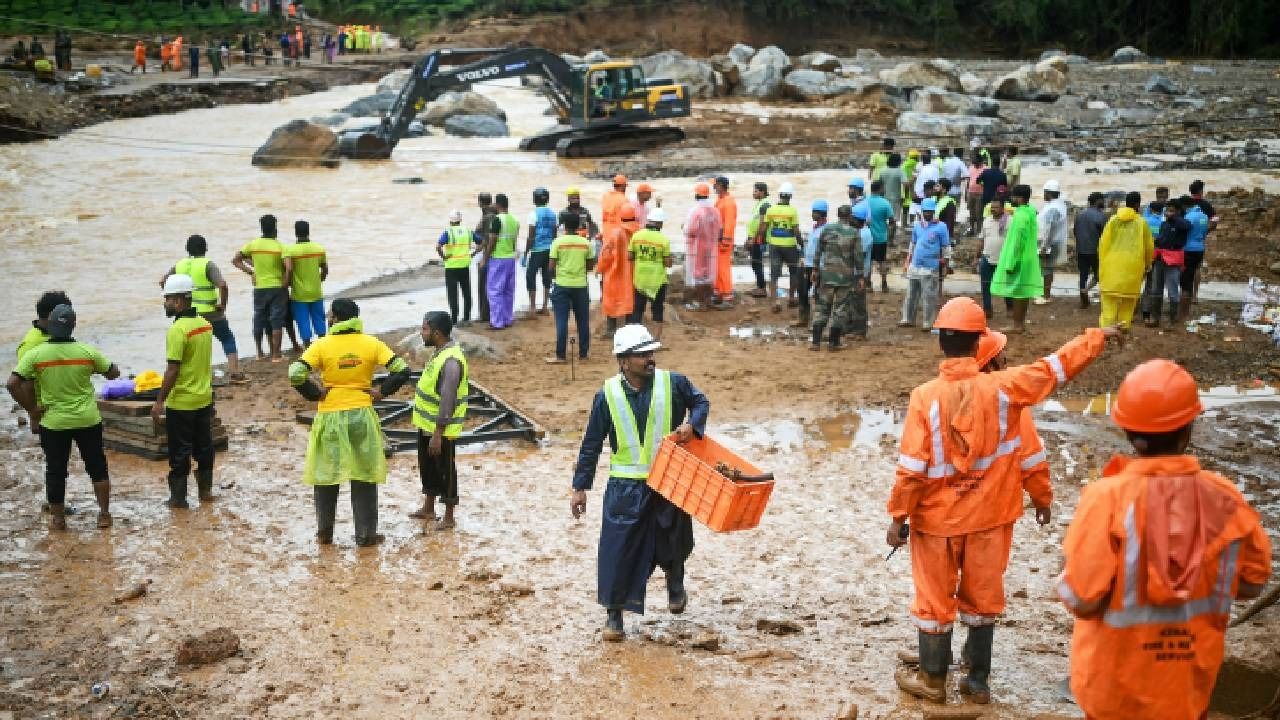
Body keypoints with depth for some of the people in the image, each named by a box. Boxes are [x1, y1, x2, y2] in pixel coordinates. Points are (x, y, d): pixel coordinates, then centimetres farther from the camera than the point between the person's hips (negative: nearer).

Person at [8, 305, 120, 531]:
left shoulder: (35, 354, -11)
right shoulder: (88, 351, -10)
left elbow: (12, 384, -15)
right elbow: (113, 373, 2)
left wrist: (32, 410, -6)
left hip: (52, 422, 0)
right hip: (87, 420, 0)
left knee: (55, 471, 12)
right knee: (97, 467, 13)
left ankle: (57, 518, 19)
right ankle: (104, 514, 17)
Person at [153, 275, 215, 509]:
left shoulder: (178, 330, -20)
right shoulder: (205, 324, 4)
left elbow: (173, 370, -22)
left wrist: (159, 401, -16)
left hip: (181, 402, -7)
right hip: (204, 398, 7)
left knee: (180, 451, 2)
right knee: (204, 446, 15)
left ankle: (178, 497, 8)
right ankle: (205, 490, 24)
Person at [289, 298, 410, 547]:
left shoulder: (322, 345, -9)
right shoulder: (371, 344, -4)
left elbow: (296, 375, -18)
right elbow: (402, 370, -10)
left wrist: (315, 394, -4)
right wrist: (382, 391, -1)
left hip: (330, 417, -1)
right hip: (362, 416, 1)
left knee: (325, 476, 14)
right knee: (364, 478, 8)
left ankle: (324, 533, 22)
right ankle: (366, 535, 12)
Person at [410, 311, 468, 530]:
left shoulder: (451, 361, -27)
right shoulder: (440, 351, 5)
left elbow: (448, 401, -28)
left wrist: (438, 434, -26)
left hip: (441, 429, -10)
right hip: (428, 424, 10)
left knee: (445, 470, 4)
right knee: (427, 466, 21)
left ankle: (449, 517, 17)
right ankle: (428, 508, 36)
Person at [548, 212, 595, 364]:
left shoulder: (558, 242, -7)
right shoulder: (586, 243, 0)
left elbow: (551, 266, -8)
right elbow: (590, 265, 5)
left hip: (562, 285, -2)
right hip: (581, 285, 2)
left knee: (561, 321, 1)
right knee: (583, 321, 10)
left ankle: (561, 355, 0)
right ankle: (583, 354, 14)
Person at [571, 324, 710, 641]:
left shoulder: (673, 383, -7)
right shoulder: (607, 395, -7)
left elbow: (701, 402, 12)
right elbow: (591, 445, 0)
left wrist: (691, 425, -10)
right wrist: (580, 487, 0)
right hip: (625, 486, -1)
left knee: (672, 543, 15)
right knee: (618, 547, -5)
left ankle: (675, 583, 48)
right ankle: (614, 615, 7)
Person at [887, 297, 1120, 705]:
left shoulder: (926, 397, -18)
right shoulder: (1003, 388, -14)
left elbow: (912, 467, -16)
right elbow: (1055, 368, -1)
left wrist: (897, 516, -6)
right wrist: (1096, 337, 14)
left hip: (937, 518, -2)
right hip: (989, 516, 2)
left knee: (934, 600, 12)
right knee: (982, 598, 16)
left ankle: (932, 680, 24)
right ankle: (978, 682, 25)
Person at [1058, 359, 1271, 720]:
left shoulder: (1107, 499, -23)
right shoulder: (1224, 498, -13)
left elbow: (1082, 598, -21)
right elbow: (1251, 581, 0)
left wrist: (1066, 580, -1)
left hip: (1115, 681, -2)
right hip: (1190, 679, 3)